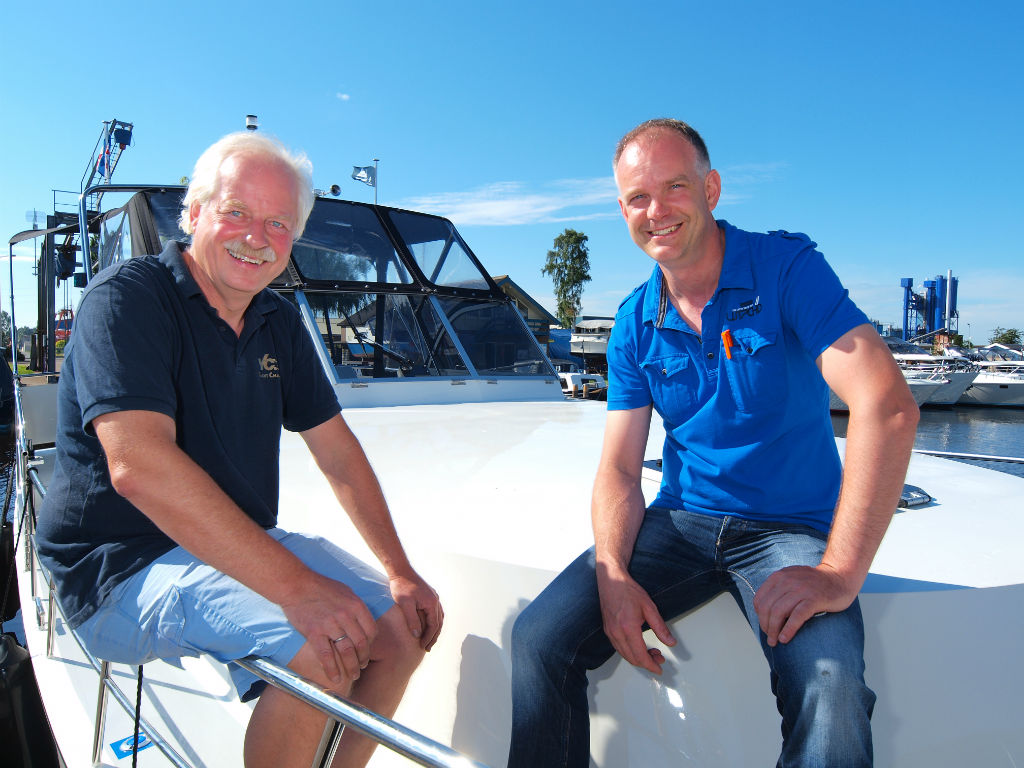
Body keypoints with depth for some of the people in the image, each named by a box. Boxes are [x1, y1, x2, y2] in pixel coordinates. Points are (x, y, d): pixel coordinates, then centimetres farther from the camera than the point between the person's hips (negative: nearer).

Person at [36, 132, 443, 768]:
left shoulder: (278, 322, 8)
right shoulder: (128, 297, -15)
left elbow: (337, 450, 9)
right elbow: (138, 466, -29)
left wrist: (399, 570, 0)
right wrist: (295, 585, -34)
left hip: (243, 543, 8)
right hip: (122, 566, -7)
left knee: (403, 625, -1)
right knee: (319, 646, -28)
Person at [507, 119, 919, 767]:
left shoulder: (788, 268, -9)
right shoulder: (635, 326, 4)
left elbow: (888, 407, -20)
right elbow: (620, 470, 2)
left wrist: (839, 575, -25)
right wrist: (613, 575, -17)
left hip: (790, 531, -3)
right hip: (680, 522, 3)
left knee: (831, 698, -31)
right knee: (540, 637, -14)